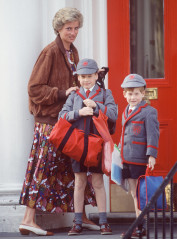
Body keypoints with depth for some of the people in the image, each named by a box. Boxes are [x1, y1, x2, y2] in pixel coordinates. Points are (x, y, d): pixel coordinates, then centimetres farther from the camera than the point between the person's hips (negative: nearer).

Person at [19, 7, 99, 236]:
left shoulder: (73, 52, 14)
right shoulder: (50, 52, -11)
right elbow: (34, 88, -14)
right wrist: (62, 94, -17)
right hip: (49, 120, -8)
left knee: (75, 167, 10)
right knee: (44, 168, -8)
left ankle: (81, 216, 17)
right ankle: (28, 220, -6)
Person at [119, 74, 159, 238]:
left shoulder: (149, 112, -7)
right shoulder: (126, 112, 16)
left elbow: (153, 135, -12)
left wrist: (152, 155, -19)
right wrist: (120, 153, 22)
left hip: (140, 160, -8)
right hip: (127, 159, 8)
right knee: (134, 194, 11)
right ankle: (139, 224, 18)